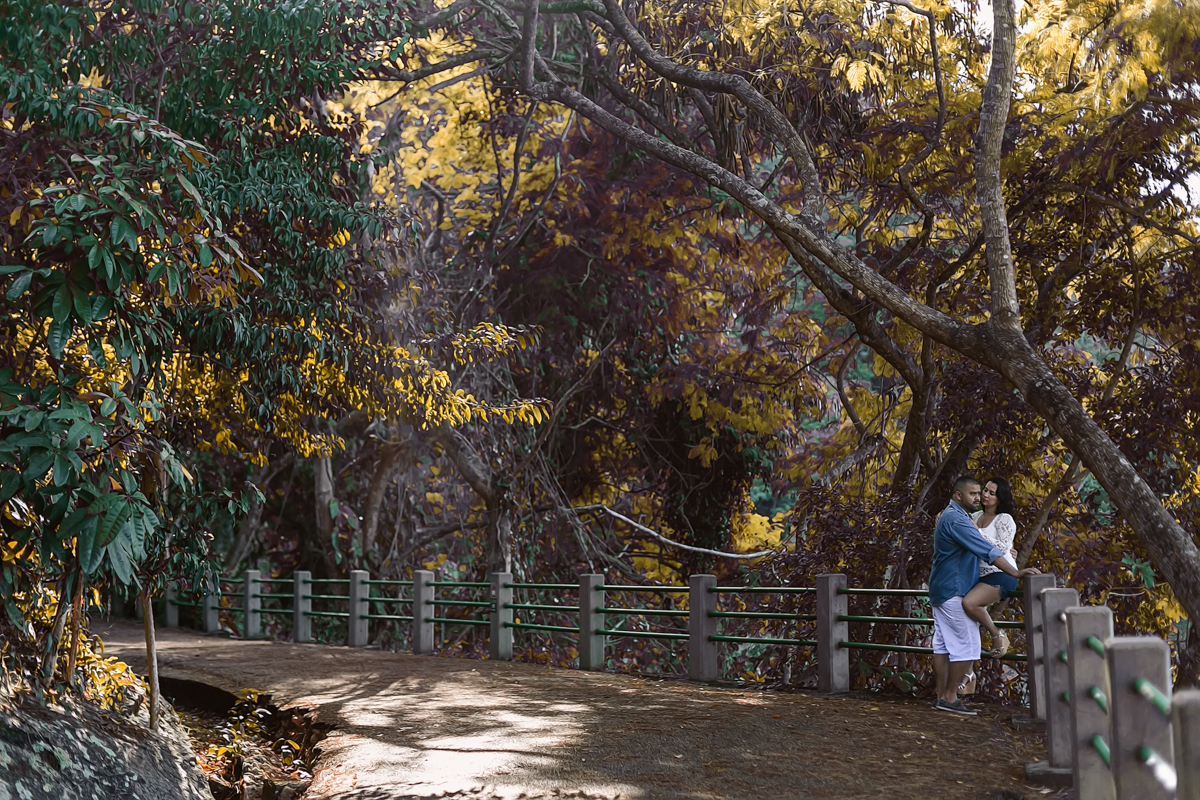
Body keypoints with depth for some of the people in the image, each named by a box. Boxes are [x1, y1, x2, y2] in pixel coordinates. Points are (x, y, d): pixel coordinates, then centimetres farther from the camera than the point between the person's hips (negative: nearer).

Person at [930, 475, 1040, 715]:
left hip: (941, 591, 10)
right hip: (955, 591, -10)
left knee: (942, 644, 9)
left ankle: (942, 696, 11)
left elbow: (977, 547, 30)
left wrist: (1004, 550, 16)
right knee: (966, 644, -7)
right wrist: (1015, 573, -29)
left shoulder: (948, 516, 16)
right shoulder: (956, 519, -18)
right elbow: (986, 551, -26)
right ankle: (950, 698, -6)